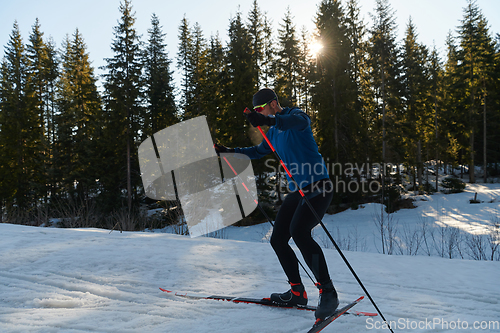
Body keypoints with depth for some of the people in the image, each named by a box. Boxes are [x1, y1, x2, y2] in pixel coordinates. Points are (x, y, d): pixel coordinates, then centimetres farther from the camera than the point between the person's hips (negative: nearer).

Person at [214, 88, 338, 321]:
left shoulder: (295, 115, -7)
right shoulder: (273, 133, 18)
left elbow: (301, 121, -34)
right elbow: (259, 151, 37)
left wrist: (269, 120, -50)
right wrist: (230, 151, 34)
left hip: (318, 187, -9)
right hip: (296, 190, 9)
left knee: (299, 232, -28)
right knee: (277, 239, 5)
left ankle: (327, 292, -20)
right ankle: (297, 292, 17)